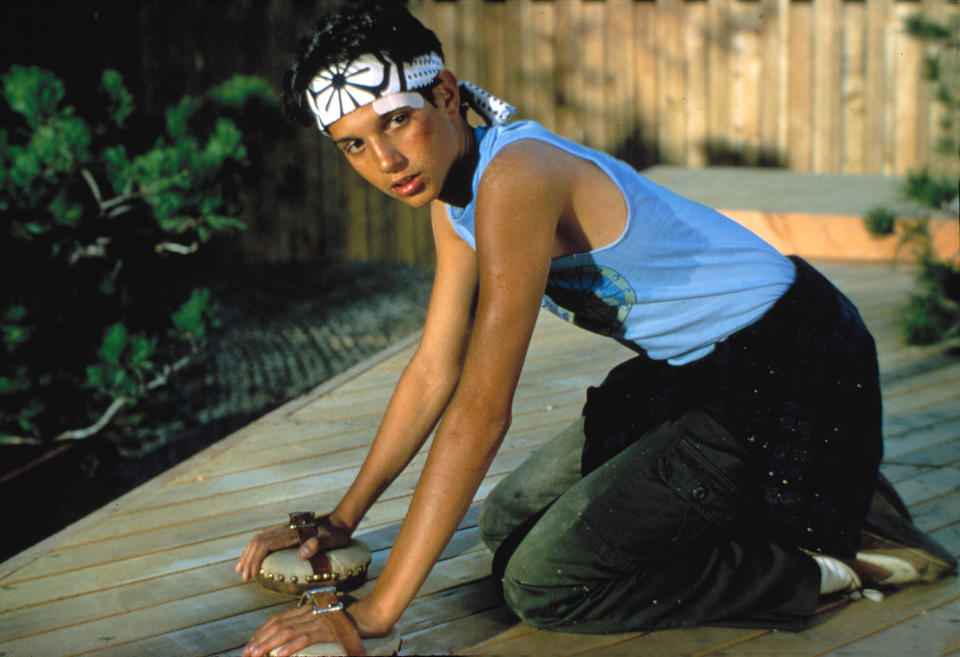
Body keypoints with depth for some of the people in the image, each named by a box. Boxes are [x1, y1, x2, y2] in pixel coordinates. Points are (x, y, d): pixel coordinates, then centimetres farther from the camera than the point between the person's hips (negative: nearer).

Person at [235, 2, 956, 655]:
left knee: (541, 580, -13)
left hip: (783, 371, -10)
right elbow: (434, 371, 11)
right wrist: (340, 520, 12)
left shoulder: (515, 179, -26)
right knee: (509, 520, 14)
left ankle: (835, 556, -4)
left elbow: (480, 412, -29)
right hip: (697, 370, 10)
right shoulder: (453, 194, 4)